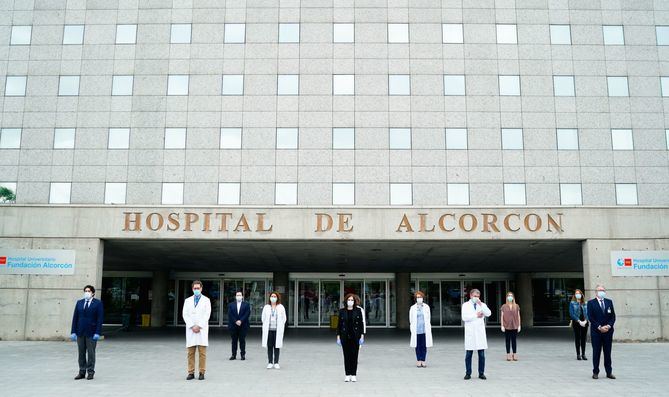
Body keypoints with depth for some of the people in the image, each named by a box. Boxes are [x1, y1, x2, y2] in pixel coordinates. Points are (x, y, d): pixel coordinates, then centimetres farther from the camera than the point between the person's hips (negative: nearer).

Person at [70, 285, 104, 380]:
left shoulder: (98, 303, -3)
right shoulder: (79, 303, 9)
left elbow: (100, 318, -7)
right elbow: (75, 318, 7)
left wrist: (97, 333, -13)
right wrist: (73, 332, 0)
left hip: (91, 333, -4)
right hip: (80, 332, 4)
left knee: (91, 353, 2)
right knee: (81, 353, 8)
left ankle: (90, 372, 11)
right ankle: (82, 372, 16)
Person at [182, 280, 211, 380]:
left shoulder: (206, 300, 7)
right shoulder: (187, 300, 14)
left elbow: (207, 315, -1)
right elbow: (185, 315, 5)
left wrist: (199, 326, -10)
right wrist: (192, 326, -7)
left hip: (202, 329, -2)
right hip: (190, 329, 2)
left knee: (202, 352, -4)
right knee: (190, 352, 1)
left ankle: (201, 373, 0)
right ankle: (191, 373, 6)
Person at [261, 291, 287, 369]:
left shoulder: (281, 307, 4)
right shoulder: (266, 307, 5)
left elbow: (284, 318, 9)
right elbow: (263, 318, 13)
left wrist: (280, 327, 6)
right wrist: (266, 326, 11)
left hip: (277, 330, -1)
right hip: (269, 330, 1)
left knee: (277, 346, 1)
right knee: (269, 346, 1)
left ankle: (276, 363, 6)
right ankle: (270, 363, 7)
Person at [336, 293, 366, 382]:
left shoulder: (358, 311, 1)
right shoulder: (342, 311, 4)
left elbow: (362, 324, 1)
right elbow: (339, 324, 6)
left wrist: (362, 336, -5)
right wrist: (338, 336, 2)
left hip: (355, 336, -1)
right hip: (345, 336, 1)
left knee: (354, 355, 1)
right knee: (347, 356, 4)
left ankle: (354, 375, 8)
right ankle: (347, 375, 10)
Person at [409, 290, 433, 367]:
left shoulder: (426, 307, 7)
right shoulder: (412, 308, 4)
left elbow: (428, 318, 12)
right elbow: (411, 320, 7)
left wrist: (429, 328, 9)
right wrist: (412, 329, 2)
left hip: (425, 329, 1)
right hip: (416, 330, -1)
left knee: (424, 346, 0)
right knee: (418, 346, 2)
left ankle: (423, 361, 6)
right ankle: (418, 361, 9)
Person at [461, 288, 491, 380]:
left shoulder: (482, 305, 13)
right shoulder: (466, 305, 6)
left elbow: (488, 314, -5)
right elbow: (464, 317, -7)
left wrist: (481, 305, -12)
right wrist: (476, 315, -8)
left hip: (480, 332, 2)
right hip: (470, 332, -2)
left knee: (482, 354, 1)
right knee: (468, 354, 1)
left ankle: (481, 373, 9)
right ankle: (468, 373, 8)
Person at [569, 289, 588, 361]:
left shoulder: (585, 304, 10)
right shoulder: (572, 303, 1)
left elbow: (587, 313, 6)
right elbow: (571, 314, -6)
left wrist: (585, 321, -11)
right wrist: (579, 321, -13)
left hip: (584, 323, 3)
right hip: (576, 322, -3)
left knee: (583, 338, 5)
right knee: (577, 338, 1)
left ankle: (583, 354, 12)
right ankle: (578, 354, 7)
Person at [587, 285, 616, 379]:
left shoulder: (609, 302, 9)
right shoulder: (591, 303, -1)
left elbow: (613, 316, 6)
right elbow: (590, 317, -6)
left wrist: (609, 326, -10)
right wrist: (599, 327, -13)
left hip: (608, 331, 3)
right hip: (596, 332, -3)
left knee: (608, 353, 7)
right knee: (596, 353, 3)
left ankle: (609, 372, 14)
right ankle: (595, 372, 10)